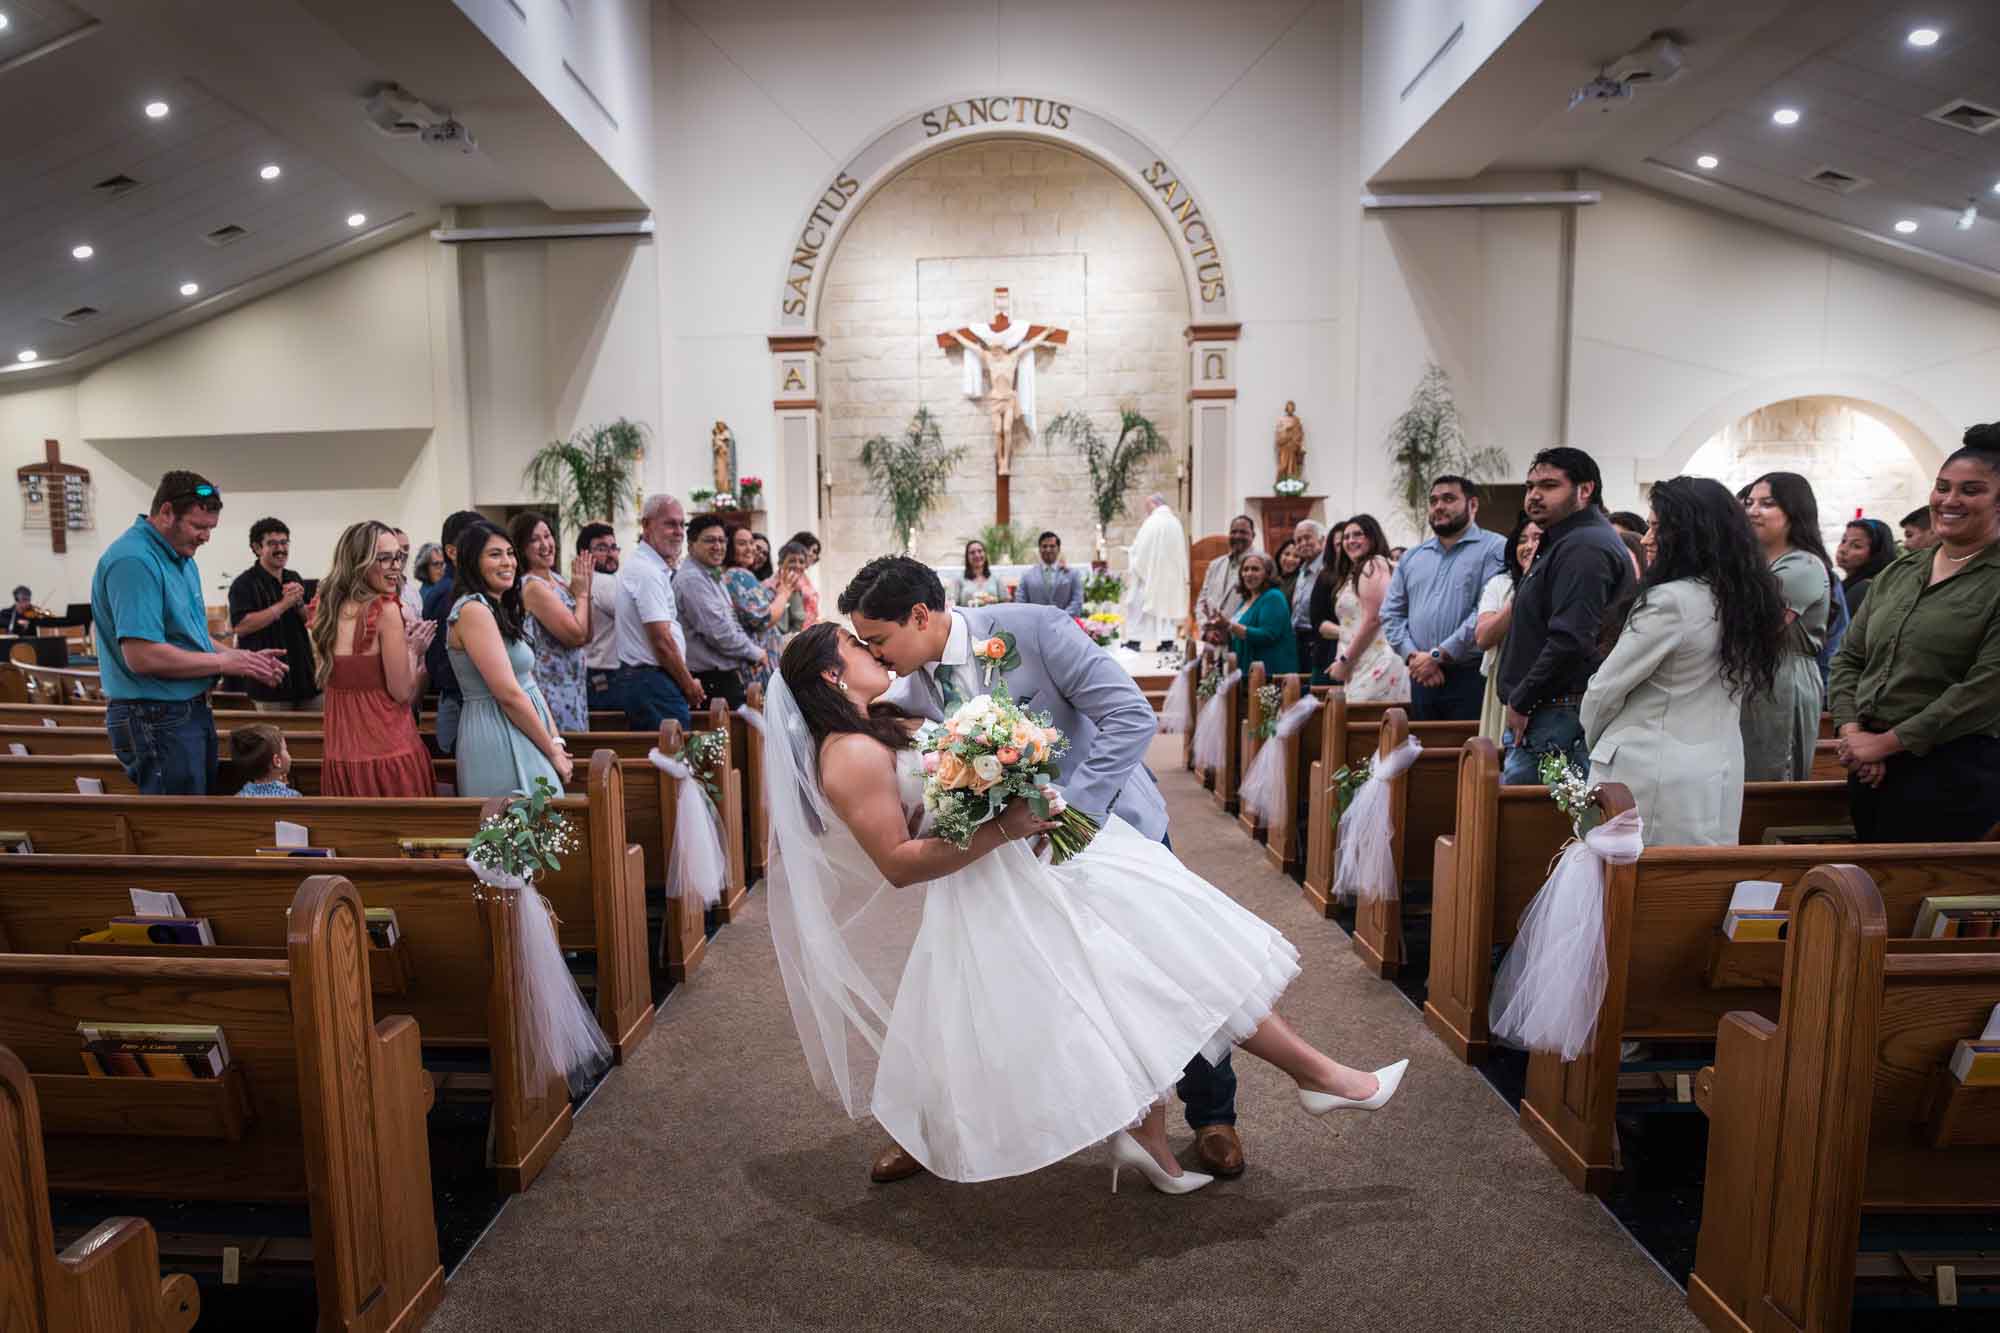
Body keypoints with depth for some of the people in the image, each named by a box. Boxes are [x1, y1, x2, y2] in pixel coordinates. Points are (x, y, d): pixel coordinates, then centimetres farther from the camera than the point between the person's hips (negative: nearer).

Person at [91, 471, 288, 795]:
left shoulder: (181, 558, 12)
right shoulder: (134, 562, -20)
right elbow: (142, 656, -27)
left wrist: (245, 658, 4)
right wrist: (224, 662, -17)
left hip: (192, 710, 10)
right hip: (158, 719, -10)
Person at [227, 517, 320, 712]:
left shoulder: (294, 578, 13)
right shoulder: (244, 583, -5)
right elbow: (241, 626, -18)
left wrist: (299, 603, -8)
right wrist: (284, 604, -18)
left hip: (305, 676, 6)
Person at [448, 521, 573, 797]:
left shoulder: (499, 609, 14)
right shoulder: (474, 610, -14)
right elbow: (509, 694, -18)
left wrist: (556, 741, 2)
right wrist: (553, 750, -12)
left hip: (520, 739, 9)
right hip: (497, 738, -9)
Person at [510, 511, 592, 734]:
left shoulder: (556, 580, 11)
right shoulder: (533, 586, -15)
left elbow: (587, 636, 9)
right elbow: (576, 635, -20)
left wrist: (585, 588, 1)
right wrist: (581, 592, -7)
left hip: (571, 688, 9)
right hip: (553, 690, -9)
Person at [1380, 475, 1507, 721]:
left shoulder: (1494, 549, -2)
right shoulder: (1411, 557, 17)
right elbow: (1391, 613, 12)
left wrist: (1437, 655, -15)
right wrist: (1413, 656, -5)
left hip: (1472, 677, -5)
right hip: (1422, 678, 5)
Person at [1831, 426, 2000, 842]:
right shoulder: (1897, 572, 11)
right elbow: (1849, 657, 10)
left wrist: (1887, 742, -15)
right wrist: (1853, 733, -5)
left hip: (1954, 771, -5)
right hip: (1871, 763, 6)